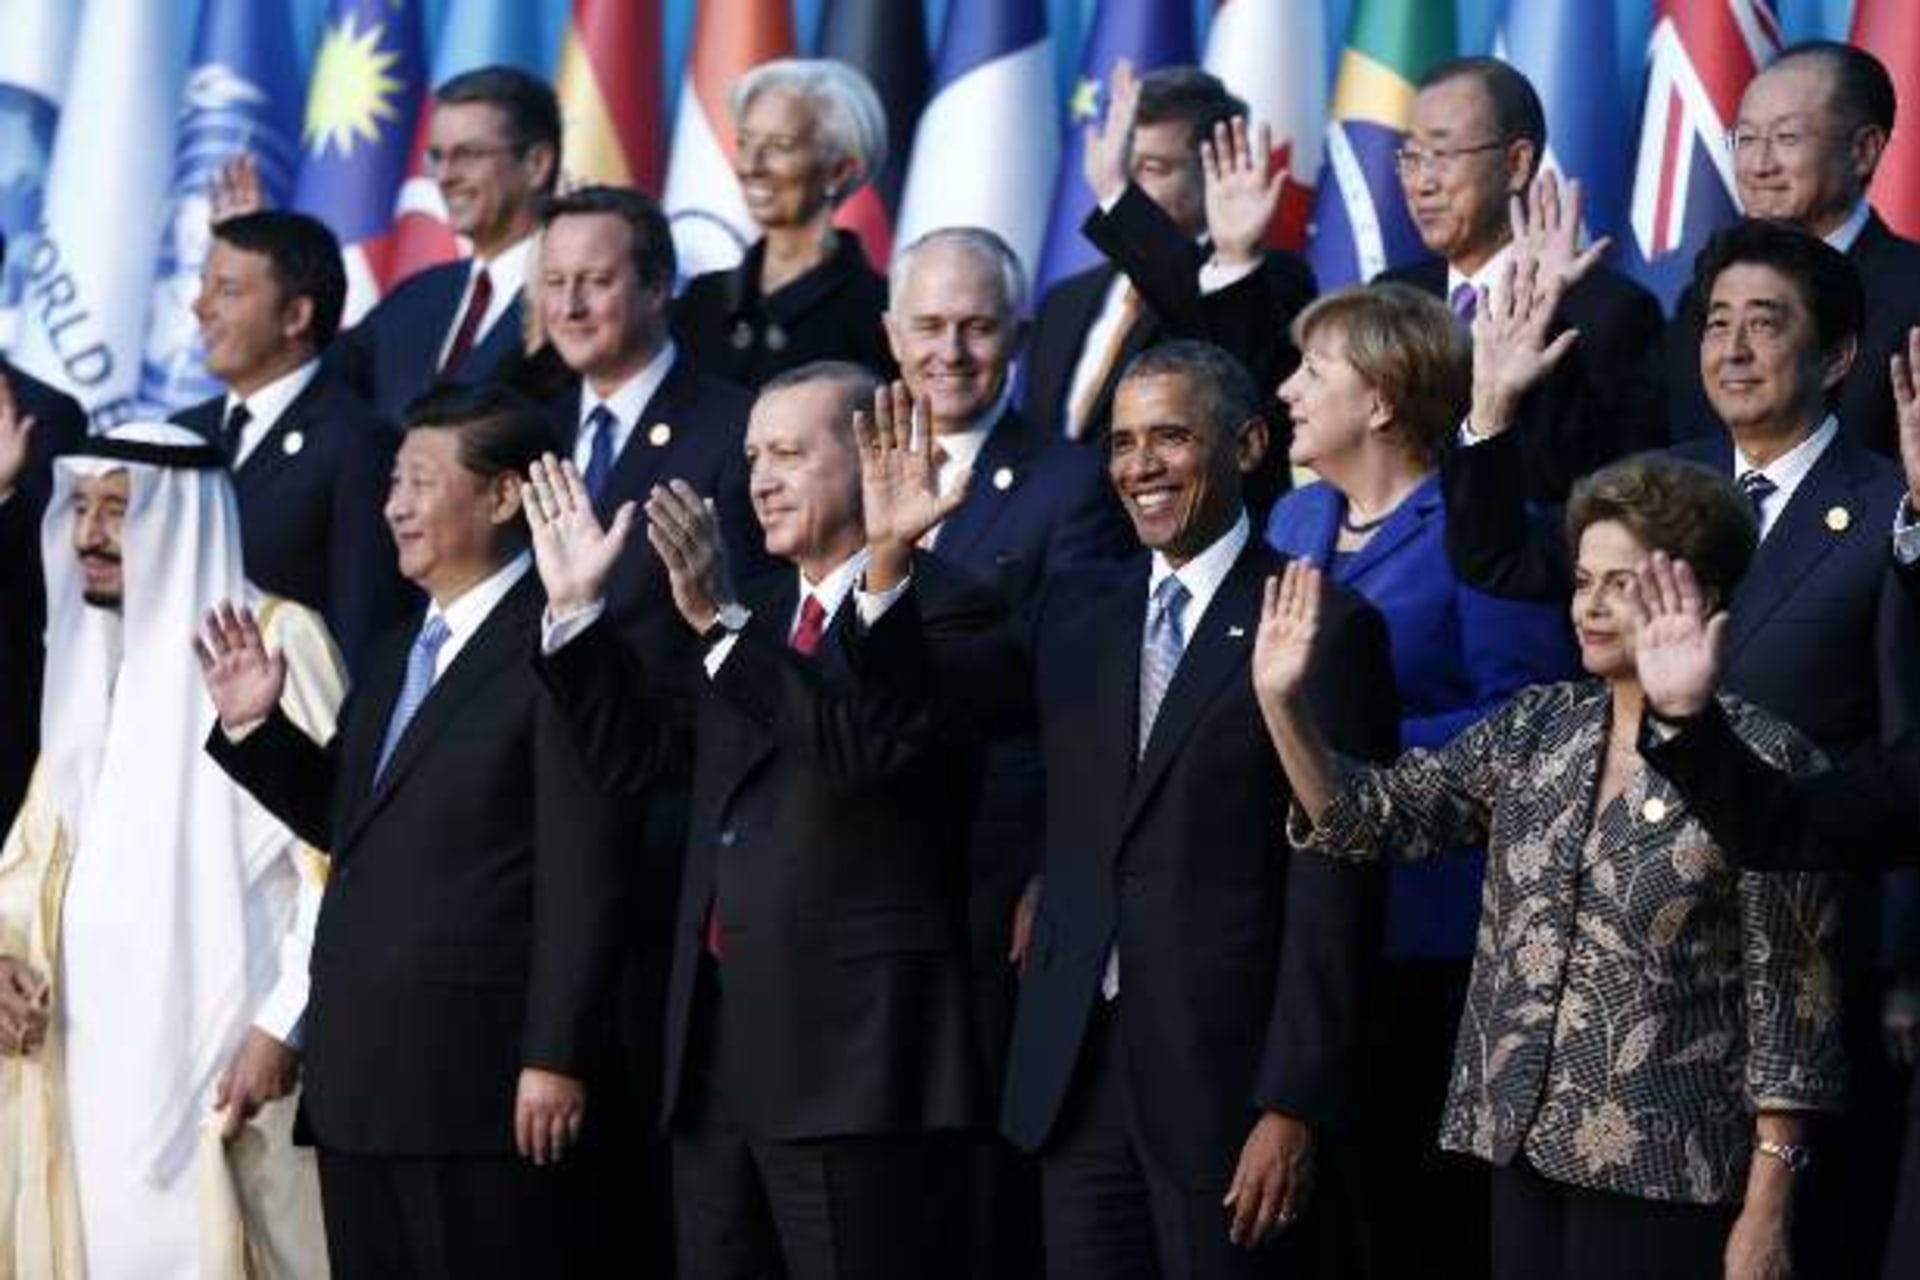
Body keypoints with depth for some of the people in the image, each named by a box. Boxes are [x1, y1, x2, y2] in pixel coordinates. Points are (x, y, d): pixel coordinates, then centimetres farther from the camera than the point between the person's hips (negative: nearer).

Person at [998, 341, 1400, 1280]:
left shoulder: (1322, 626, -6)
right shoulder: (1073, 610, 13)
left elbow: (1334, 891, -9)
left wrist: (1295, 1105, -14)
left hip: (1224, 1075, -5)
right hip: (1076, 1072, 5)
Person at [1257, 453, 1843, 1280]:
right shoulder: (1537, 729, 8)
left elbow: (1787, 992, -9)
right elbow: (1371, 817, 3)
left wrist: (1766, 1211, -11)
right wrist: (1280, 704, -13)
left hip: (1660, 1178, -5)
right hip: (1522, 1148, 5)